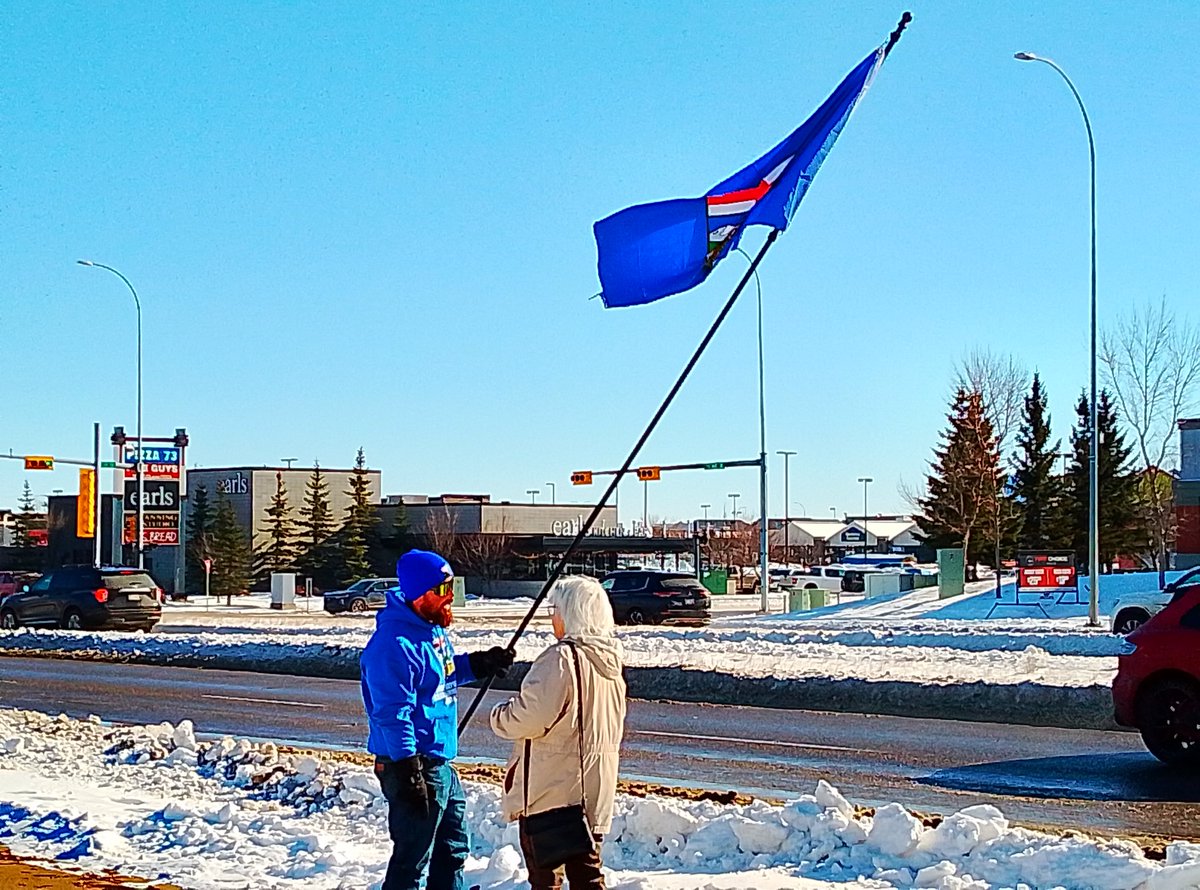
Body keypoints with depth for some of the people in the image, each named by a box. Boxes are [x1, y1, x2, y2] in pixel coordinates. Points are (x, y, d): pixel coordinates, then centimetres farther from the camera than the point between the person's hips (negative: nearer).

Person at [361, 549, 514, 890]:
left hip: (441, 765, 10)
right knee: (413, 858, -2)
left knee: (452, 848, 23)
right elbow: (393, 714, -25)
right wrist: (407, 772, -26)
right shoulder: (394, 643, -23)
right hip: (413, 766, -10)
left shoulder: (433, 627, 7)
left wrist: (479, 664, 11)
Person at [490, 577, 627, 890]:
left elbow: (531, 716, -23)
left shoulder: (561, 658, -20)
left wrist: (499, 716, -3)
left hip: (553, 788, -8)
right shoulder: (609, 660, 7)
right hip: (594, 785, 8)